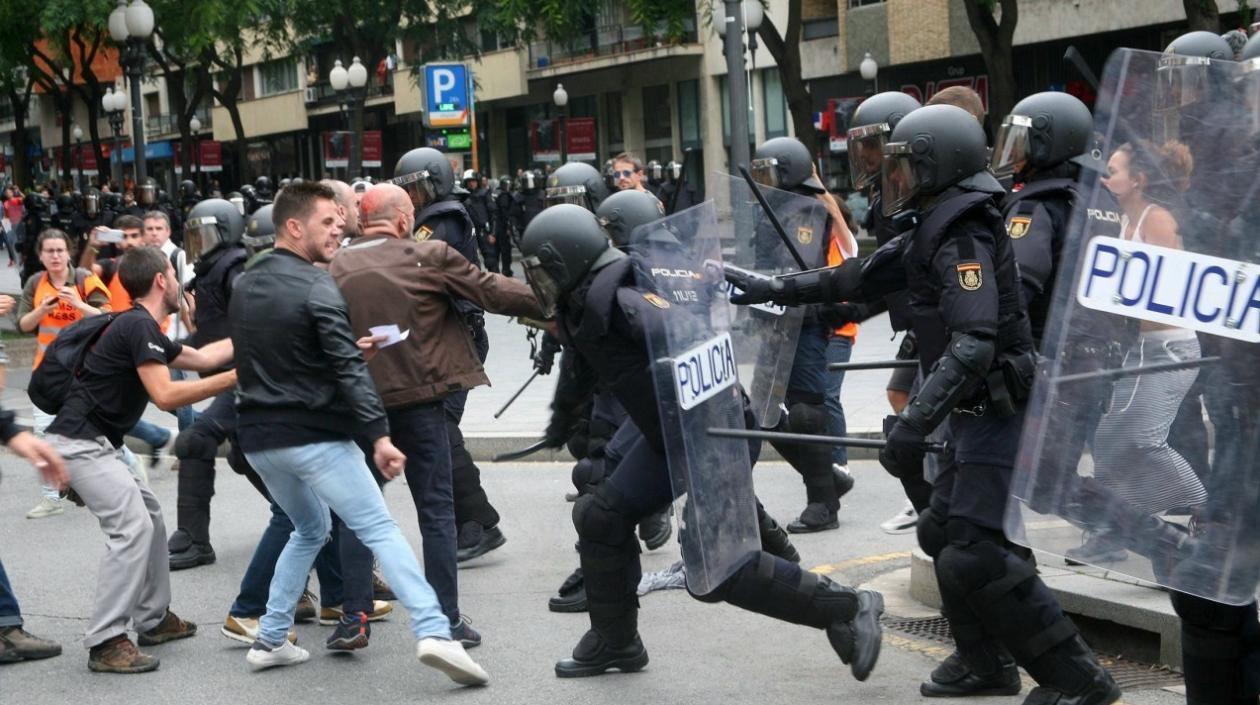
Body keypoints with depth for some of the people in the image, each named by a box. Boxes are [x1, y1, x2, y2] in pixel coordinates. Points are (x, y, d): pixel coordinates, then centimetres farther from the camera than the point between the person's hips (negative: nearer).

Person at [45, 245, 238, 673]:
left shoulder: (140, 328, 16)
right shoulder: (139, 326, -14)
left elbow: (202, 357, 27)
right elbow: (165, 395, -22)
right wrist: (233, 379, -18)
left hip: (91, 442, 11)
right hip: (81, 442, -11)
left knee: (149, 516, 17)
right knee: (132, 529, -16)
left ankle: (154, 619, 24)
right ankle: (105, 642, -16)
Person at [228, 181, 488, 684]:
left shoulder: (245, 286, 12)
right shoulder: (315, 286, -12)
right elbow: (349, 371, -19)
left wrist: (350, 349, 18)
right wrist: (379, 435, -21)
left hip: (259, 438, 7)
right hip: (314, 436, -7)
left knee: (309, 528, 25)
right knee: (380, 529, -8)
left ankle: (270, 640, 21)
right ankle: (433, 632, -22)